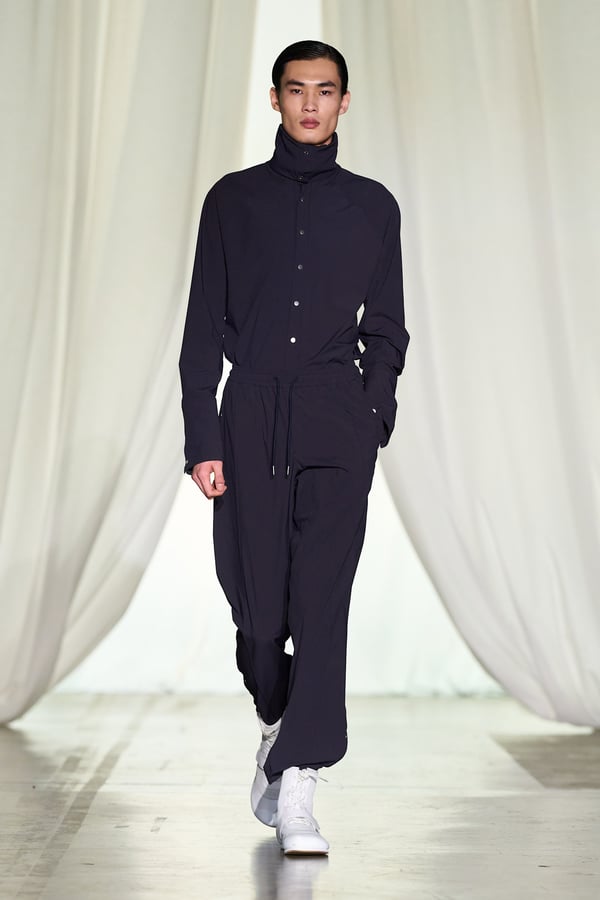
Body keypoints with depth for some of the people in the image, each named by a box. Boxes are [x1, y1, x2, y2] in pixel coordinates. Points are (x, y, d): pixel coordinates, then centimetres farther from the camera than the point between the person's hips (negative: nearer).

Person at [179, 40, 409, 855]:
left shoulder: (373, 206, 12)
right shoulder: (234, 199, 10)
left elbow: (387, 328, 13)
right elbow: (204, 329, 7)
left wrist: (376, 409, -4)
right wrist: (203, 439, -2)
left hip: (338, 420, 0)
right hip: (252, 417, 1)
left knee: (322, 600, -10)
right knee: (258, 604, 4)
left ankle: (296, 790, -7)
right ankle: (279, 723, 33)